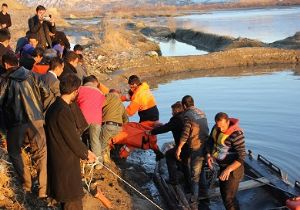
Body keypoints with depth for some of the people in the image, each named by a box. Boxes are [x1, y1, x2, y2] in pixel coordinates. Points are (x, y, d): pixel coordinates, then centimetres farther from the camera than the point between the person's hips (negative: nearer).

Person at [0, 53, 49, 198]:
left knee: (15, 152, 18)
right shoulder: (31, 75, 6)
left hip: (16, 122, -2)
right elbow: (45, 93, 4)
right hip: (36, 119, 2)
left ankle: (27, 185, 15)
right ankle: (43, 190, 8)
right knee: (41, 153, 9)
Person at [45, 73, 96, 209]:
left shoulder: (55, 106, 8)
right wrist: (86, 154, -1)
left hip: (57, 160, 10)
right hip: (66, 163, -10)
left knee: (66, 198, 24)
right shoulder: (63, 111, -24)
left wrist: (84, 151, 14)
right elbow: (72, 139, -18)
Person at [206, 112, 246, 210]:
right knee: (224, 192, 23)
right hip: (223, 166, 8)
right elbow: (210, 141, 10)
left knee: (228, 198, -5)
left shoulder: (236, 134, -27)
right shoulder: (216, 128, -4)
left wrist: (228, 169, -39)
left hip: (233, 168, -8)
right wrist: (208, 155, -7)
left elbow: (241, 157, -29)